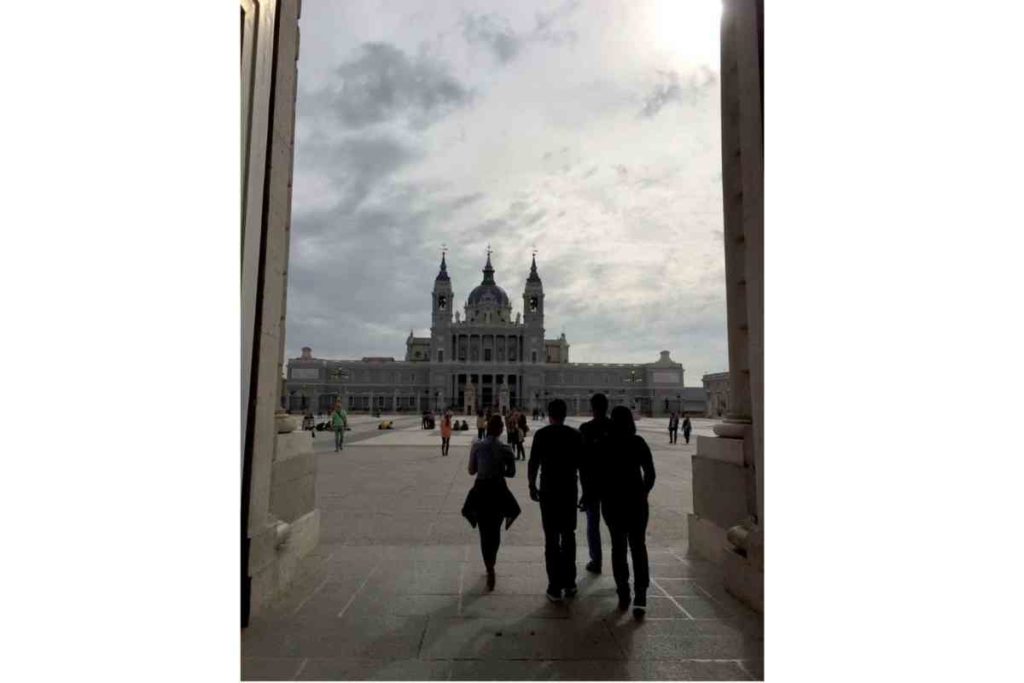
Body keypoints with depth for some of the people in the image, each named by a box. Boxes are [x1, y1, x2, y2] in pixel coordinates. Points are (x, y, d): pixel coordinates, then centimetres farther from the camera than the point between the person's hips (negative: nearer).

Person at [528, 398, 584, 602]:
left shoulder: (541, 434, -7)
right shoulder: (575, 435, 0)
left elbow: (533, 463, -9)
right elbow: (582, 465, 3)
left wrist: (532, 486, 2)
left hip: (548, 492, -3)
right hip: (570, 491, 3)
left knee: (552, 539, 3)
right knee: (568, 536, 17)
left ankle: (555, 587, 5)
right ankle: (569, 583, 23)